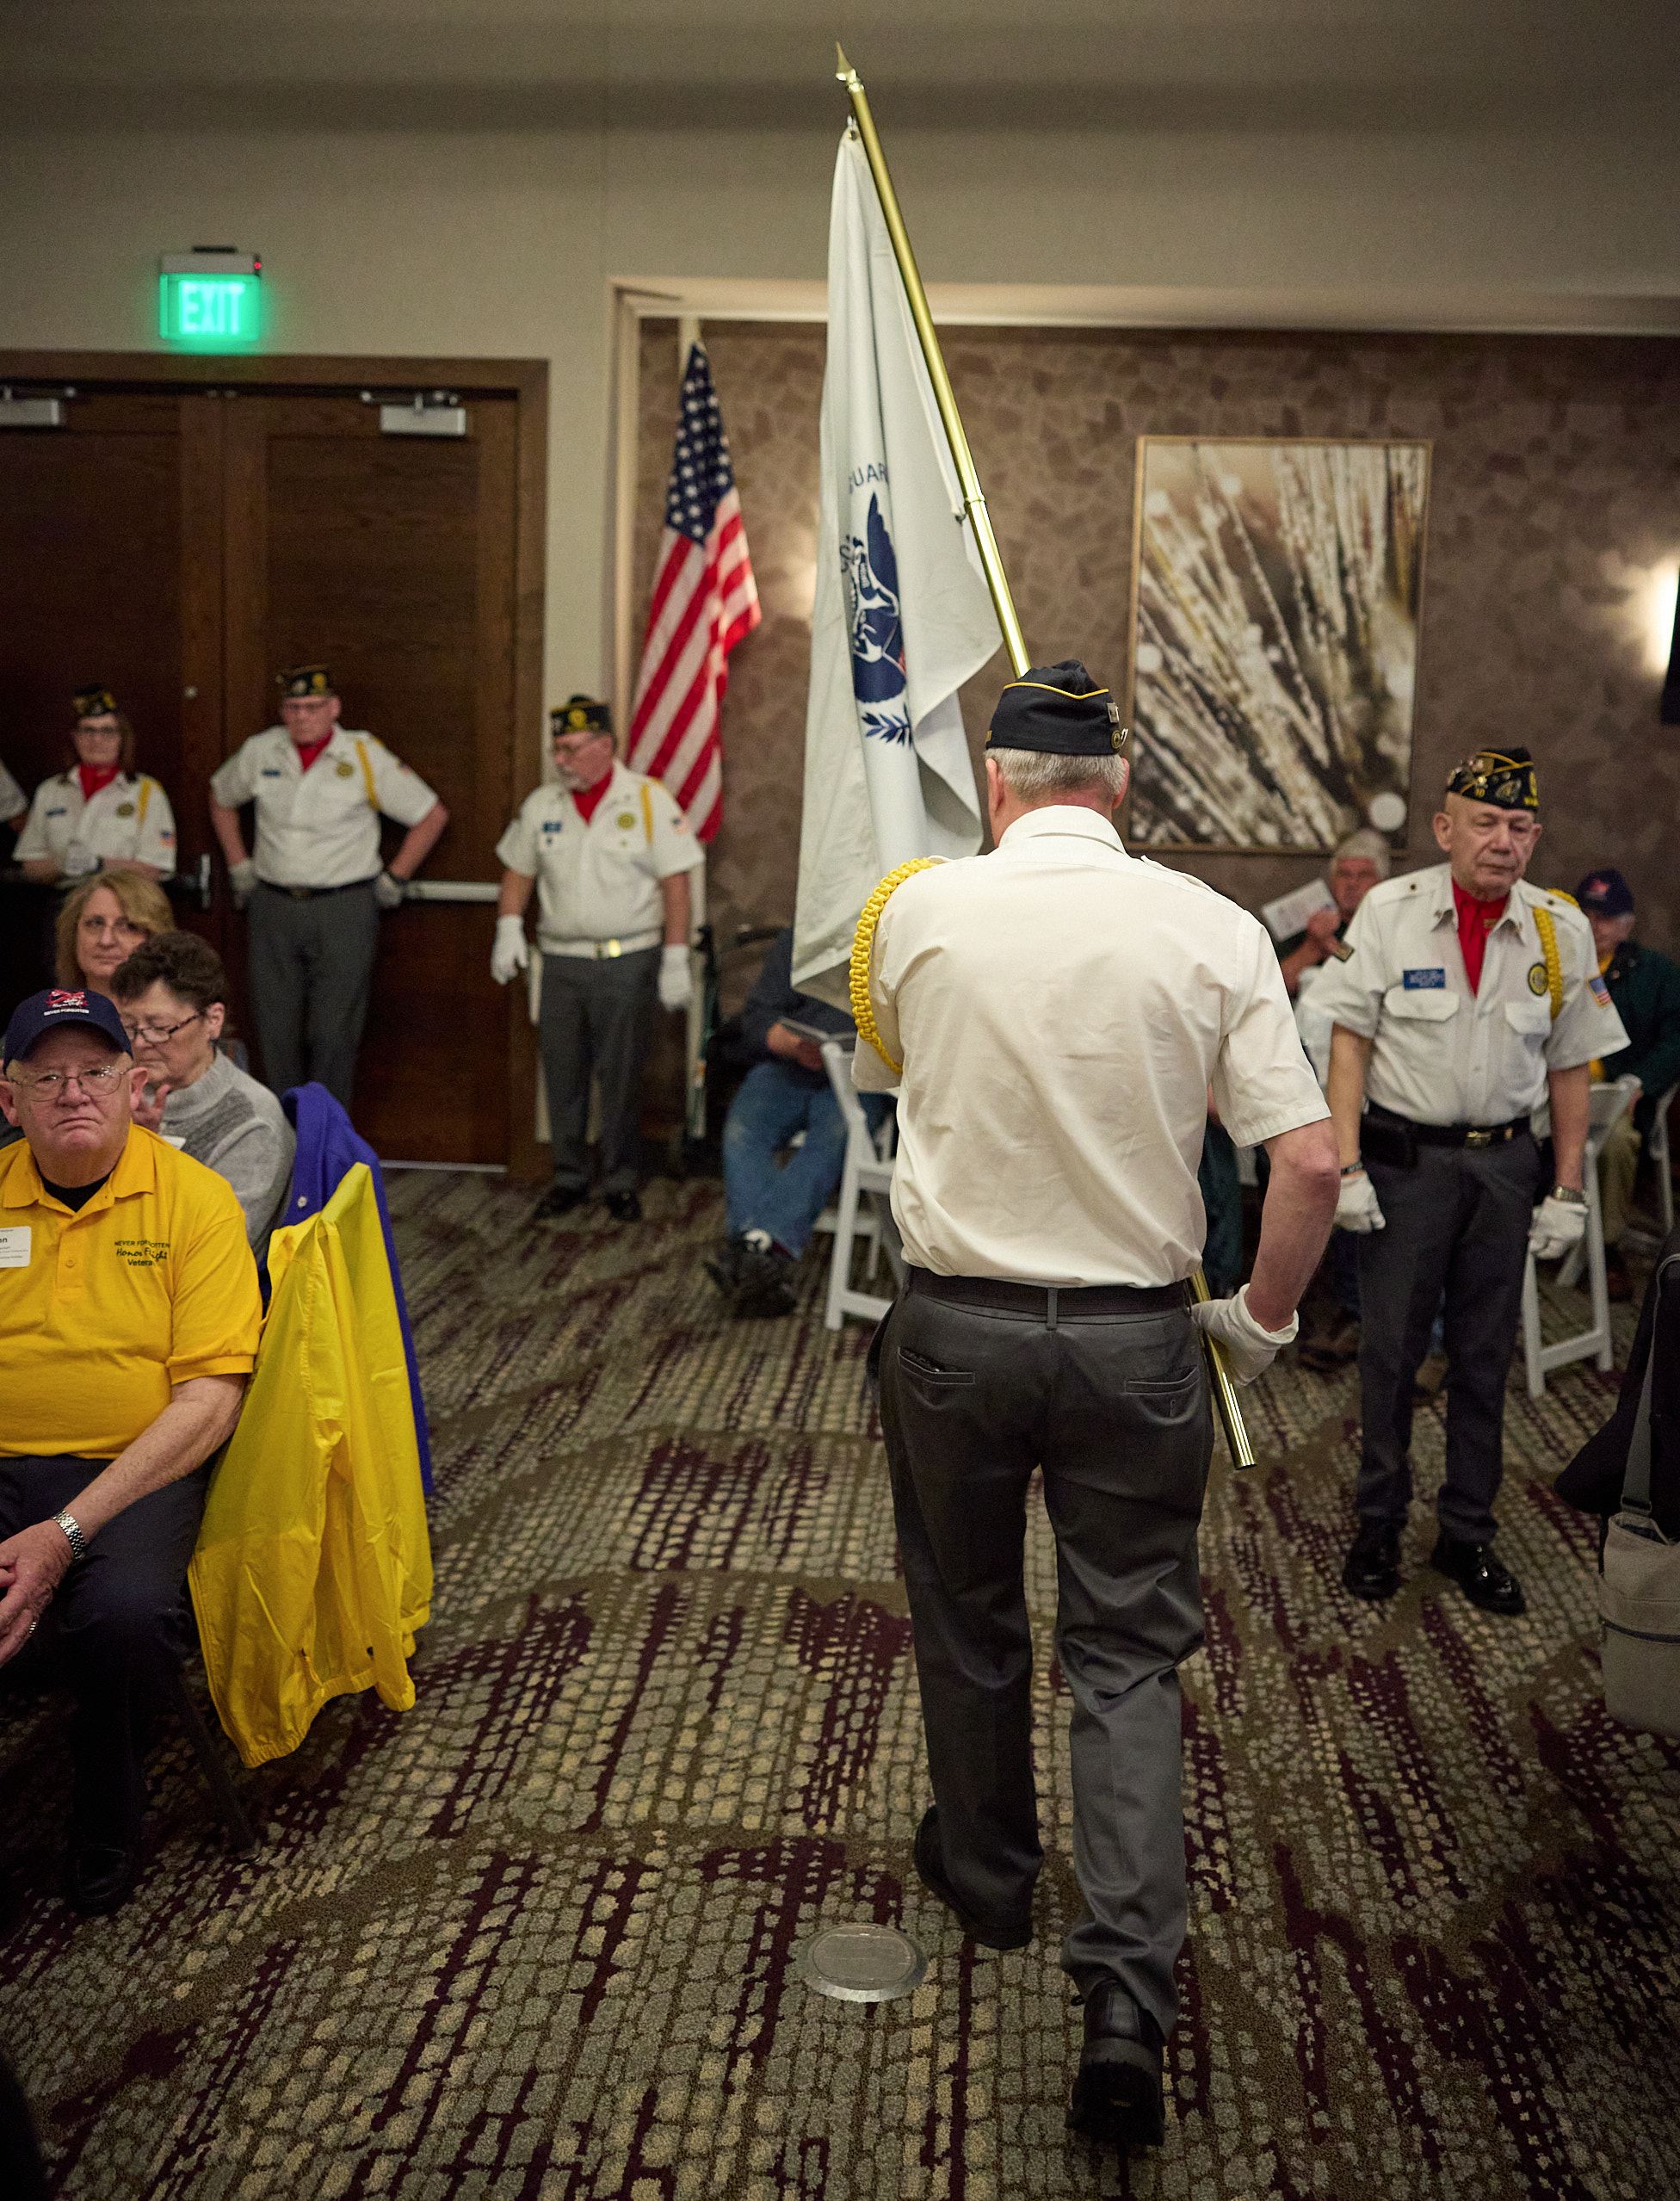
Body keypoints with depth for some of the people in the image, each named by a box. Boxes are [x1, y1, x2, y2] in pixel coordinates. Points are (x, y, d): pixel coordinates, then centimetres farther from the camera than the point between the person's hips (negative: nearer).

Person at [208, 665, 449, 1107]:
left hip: (344, 908, -3)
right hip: (273, 906, 4)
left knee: (335, 1032, -3)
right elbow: (221, 799, 24)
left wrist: (393, 878, 2)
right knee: (275, 1027, 7)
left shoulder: (366, 758, -5)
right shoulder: (260, 752, 4)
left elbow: (432, 815, 1)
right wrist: (239, 867, 18)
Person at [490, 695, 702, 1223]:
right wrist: (509, 928, 0)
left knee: (621, 1076, 1)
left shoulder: (648, 800, -4)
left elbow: (676, 883, -6)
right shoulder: (541, 804, 8)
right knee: (563, 1074, 7)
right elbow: (518, 871, 15)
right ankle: (569, 1178, 20)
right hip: (562, 961, 4)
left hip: (628, 961, -4)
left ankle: (621, 1180, 14)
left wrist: (675, 960, -11)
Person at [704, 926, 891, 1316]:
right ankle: (767, 1268, -44)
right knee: (742, 1130, -29)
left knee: (836, 1130, -36)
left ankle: (761, 1249, -49)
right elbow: (757, 1021, 10)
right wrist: (794, 1046, -12)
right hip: (788, 1067, 2)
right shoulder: (796, 939, 16)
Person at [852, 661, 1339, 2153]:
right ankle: (1130, 1991, 5)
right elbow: (1311, 1160, -10)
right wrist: (1265, 1316, 5)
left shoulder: (918, 912, -6)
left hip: (955, 1327, 0)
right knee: (1128, 1655, 11)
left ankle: (987, 1877, 41)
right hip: (1134, 1341, 0)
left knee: (967, 1623, 20)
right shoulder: (1213, 930, -8)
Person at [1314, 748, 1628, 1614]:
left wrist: (1567, 1192, 4)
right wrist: (1346, 1166, -11)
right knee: (1390, 1347, 4)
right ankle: (1378, 1525, 21)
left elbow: (1569, 1069, 6)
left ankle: (1468, 1534, 25)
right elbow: (1350, 1041, -5)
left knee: (1485, 1354, 10)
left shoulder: (1562, 931, 1)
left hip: (1505, 1162, 2)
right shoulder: (1389, 912, -5)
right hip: (1403, 1157, -2)